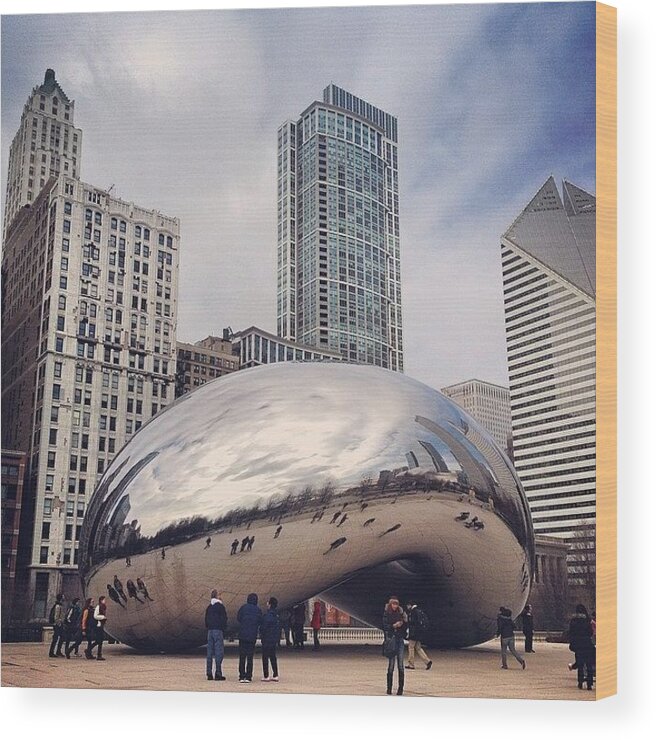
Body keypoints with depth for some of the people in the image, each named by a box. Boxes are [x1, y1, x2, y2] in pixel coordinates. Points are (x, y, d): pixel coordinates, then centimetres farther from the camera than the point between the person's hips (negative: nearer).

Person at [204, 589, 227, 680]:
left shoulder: (209, 607, 12)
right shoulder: (220, 606, -7)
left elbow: (206, 620, 14)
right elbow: (224, 619, -9)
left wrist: (208, 629, 17)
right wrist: (224, 629, 1)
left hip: (210, 631, 6)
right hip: (218, 631, -6)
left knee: (210, 652, 9)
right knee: (219, 652, -4)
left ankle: (209, 674, 10)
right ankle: (218, 674, -7)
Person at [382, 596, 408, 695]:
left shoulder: (400, 613, 8)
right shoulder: (386, 614, 0)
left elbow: (405, 628, 9)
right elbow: (385, 627, -8)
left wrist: (405, 621, -8)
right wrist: (394, 625, -18)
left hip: (400, 640, 2)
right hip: (391, 640, -2)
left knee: (400, 665, -1)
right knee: (391, 665, 0)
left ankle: (400, 689, 4)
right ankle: (389, 688, 11)